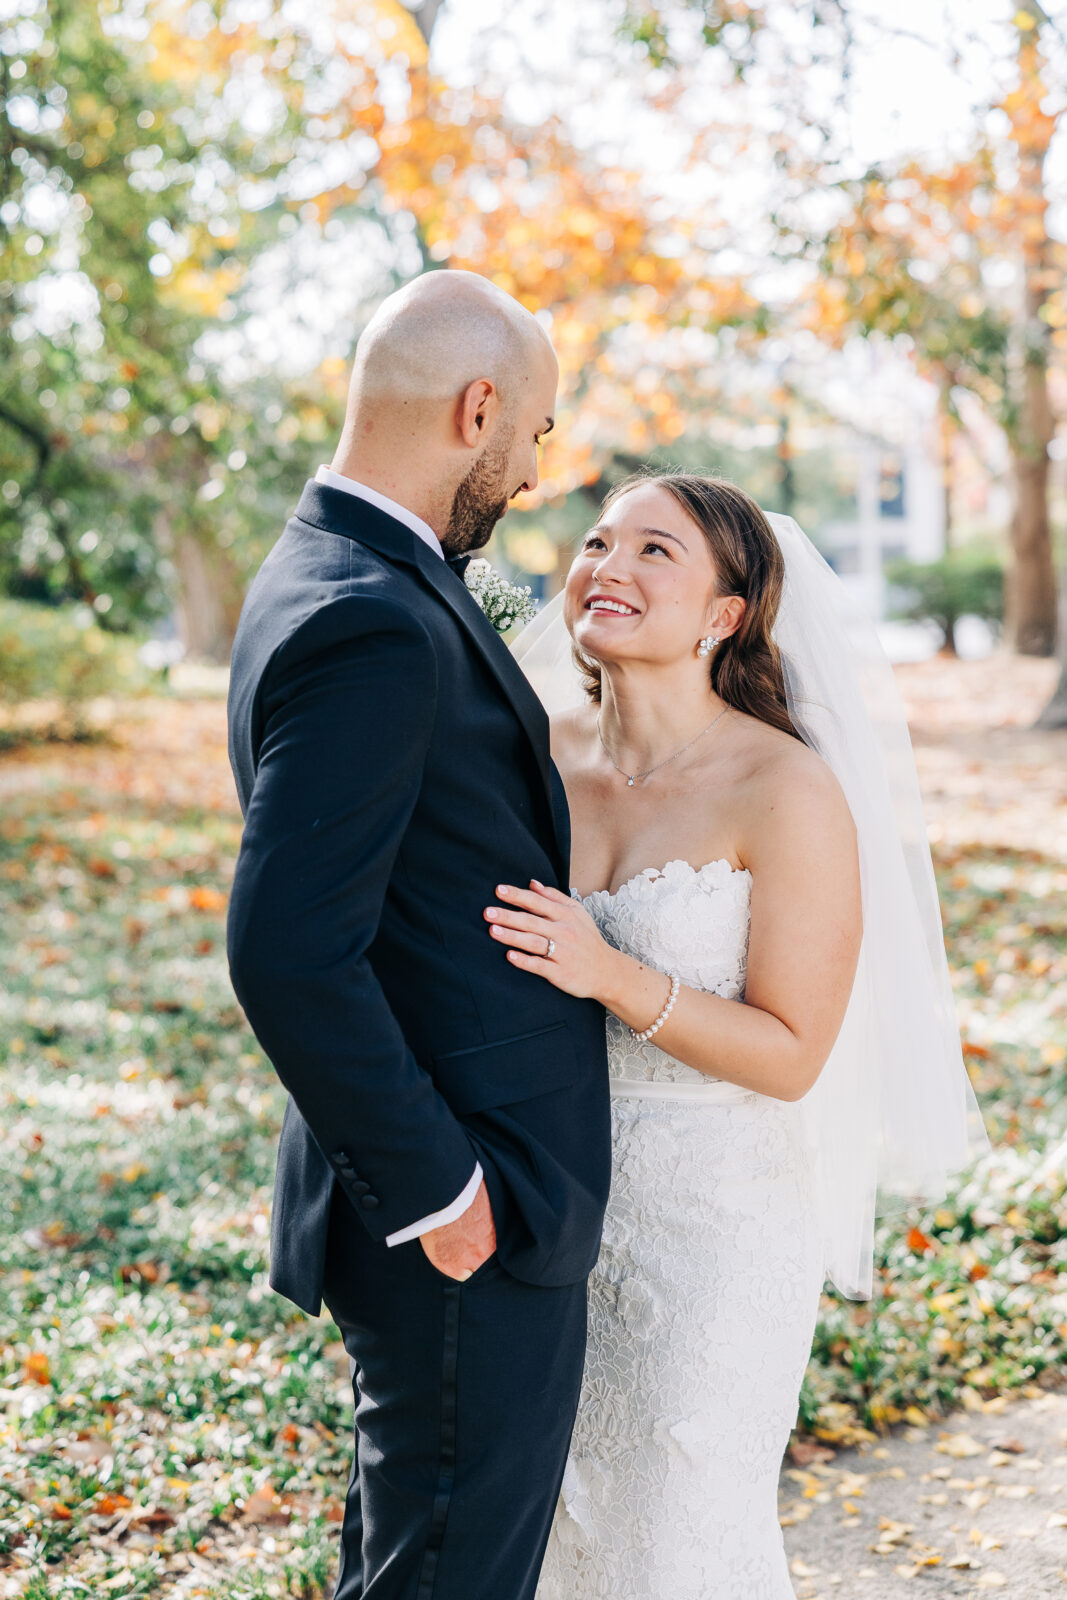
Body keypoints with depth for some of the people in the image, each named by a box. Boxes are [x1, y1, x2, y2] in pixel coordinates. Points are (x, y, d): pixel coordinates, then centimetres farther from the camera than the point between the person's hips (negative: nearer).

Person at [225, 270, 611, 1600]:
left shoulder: (349, 578, 10)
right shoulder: (370, 624, -23)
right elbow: (289, 954, -28)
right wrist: (439, 1189, -20)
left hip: (467, 1168, 10)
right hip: (468, 1229, -10)